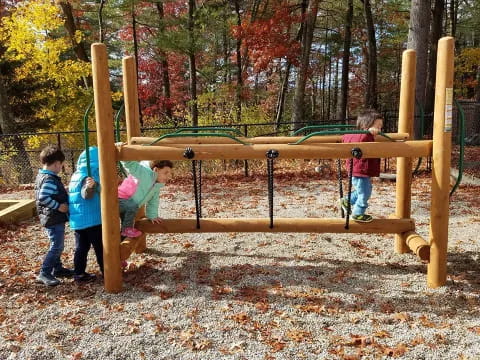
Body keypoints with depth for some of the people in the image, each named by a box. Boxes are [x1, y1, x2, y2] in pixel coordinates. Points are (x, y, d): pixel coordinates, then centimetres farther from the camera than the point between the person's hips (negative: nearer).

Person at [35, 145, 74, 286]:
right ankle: (44, 274, 0)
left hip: (52, 218, 11)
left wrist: (64, 200, 15)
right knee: (56, 247, -5)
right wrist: (58, 206, -22)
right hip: (54, 219, -11)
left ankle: (57, 268, 32)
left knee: (56, 245, 20)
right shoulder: (50, 180, -22)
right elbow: (43, 198, -31)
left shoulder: (42, 176, 10)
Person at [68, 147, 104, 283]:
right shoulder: (91, 176, -17)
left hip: (77, 219, 8)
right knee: (100, 247, 5)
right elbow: (86, 194, -31)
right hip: (92, 218, -8)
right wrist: (89, 187, -50)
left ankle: (79, 273, 18)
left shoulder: (76, 175, 9)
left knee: (81, 247, 14)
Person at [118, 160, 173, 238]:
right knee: (133, 205, -35)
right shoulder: (144, 172, -27)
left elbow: (153, 201, 14)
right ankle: (127, 229, -15)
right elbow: (129, 163, -39)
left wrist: (152, 216, 16)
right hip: (119, 201, -9)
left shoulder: (158, 184, 1)